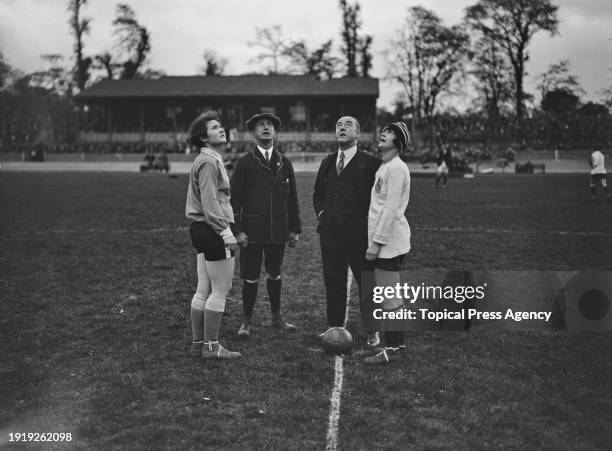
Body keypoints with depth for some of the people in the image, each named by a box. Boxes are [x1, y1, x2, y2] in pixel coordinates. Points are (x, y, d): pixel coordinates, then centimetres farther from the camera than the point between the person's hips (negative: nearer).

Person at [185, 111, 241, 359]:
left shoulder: (207, 160, 19)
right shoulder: (209, 162, -14)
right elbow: (209, 202, -21)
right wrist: (226, 232, -23)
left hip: (201, 229, 11)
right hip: (212, 229, -11)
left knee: (203, 290, 13)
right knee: (220, 291, -5)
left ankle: (198, 343, 19)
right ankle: (211, 346, -1)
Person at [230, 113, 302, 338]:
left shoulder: (284, 162, 9)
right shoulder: (244, 162, -1)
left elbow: (292, 197, 11)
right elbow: (235, 198, -3)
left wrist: (295, 229, 9)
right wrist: (237, 230, -10)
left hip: (278, 230, 3)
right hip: (252, 230, -3)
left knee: (275, 274, 13)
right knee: (250, 277, 1)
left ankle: (276, 317, 26)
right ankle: (247, 321, 13)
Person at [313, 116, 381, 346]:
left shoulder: (370, 163, -3)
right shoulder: (327, 162, 16)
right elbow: (317, 193, 27)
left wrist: (368, 221, -9)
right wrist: (321, 213, 12)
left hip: (359, 233, -5)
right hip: (330, 232, 5)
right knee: (333, 282, 10)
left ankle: (372, 332, 9)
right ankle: (334, 326, 21)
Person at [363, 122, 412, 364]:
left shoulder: (396, 168, -14)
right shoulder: (384, 167, 17)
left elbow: (391, 209, -19)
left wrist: (376, 242, -19)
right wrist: (375, 240, 15)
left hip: (388, 242, -10)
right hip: (387, 242, 10)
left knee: (388, 299, -7)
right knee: (394, 298, 14)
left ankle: (392, 349, -3)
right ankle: (396, 344, 22)